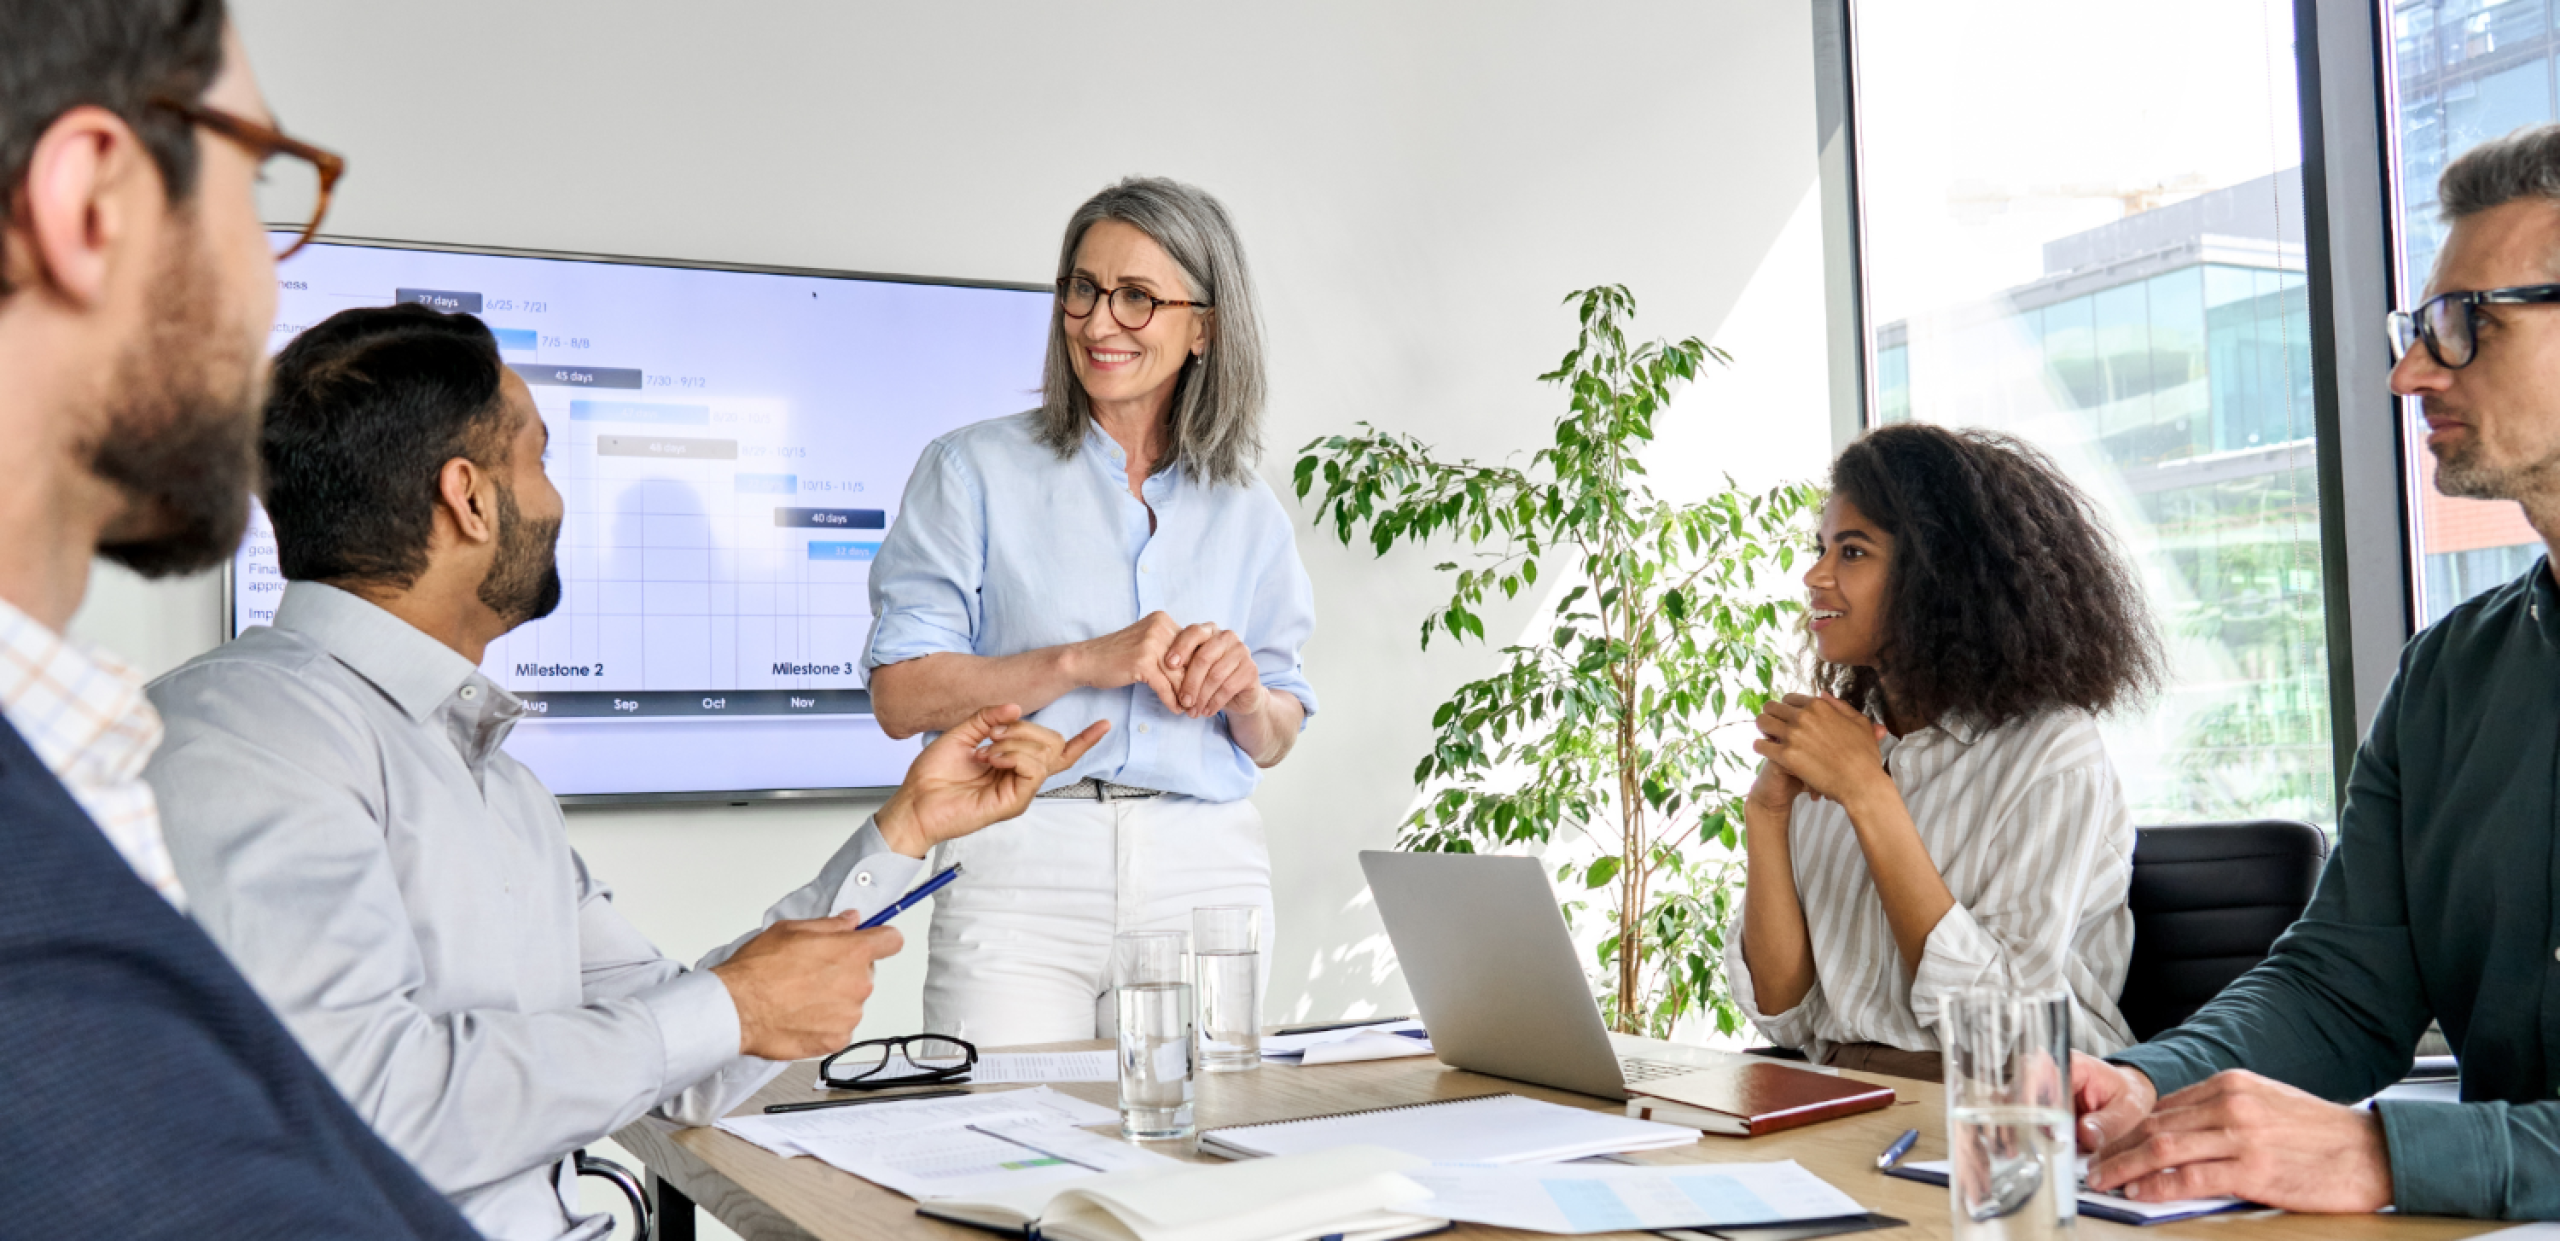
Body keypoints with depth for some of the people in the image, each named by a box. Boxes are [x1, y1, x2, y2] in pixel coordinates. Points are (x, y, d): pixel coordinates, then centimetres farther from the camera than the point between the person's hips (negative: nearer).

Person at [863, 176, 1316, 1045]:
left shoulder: (1245, 512, 12)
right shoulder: (974, 472, 3)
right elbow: (901, 696, -5)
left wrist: (1245, 690, -6)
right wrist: (1083, 661, -15)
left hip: (1207, 874, 3)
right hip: (1021, 870, -3)